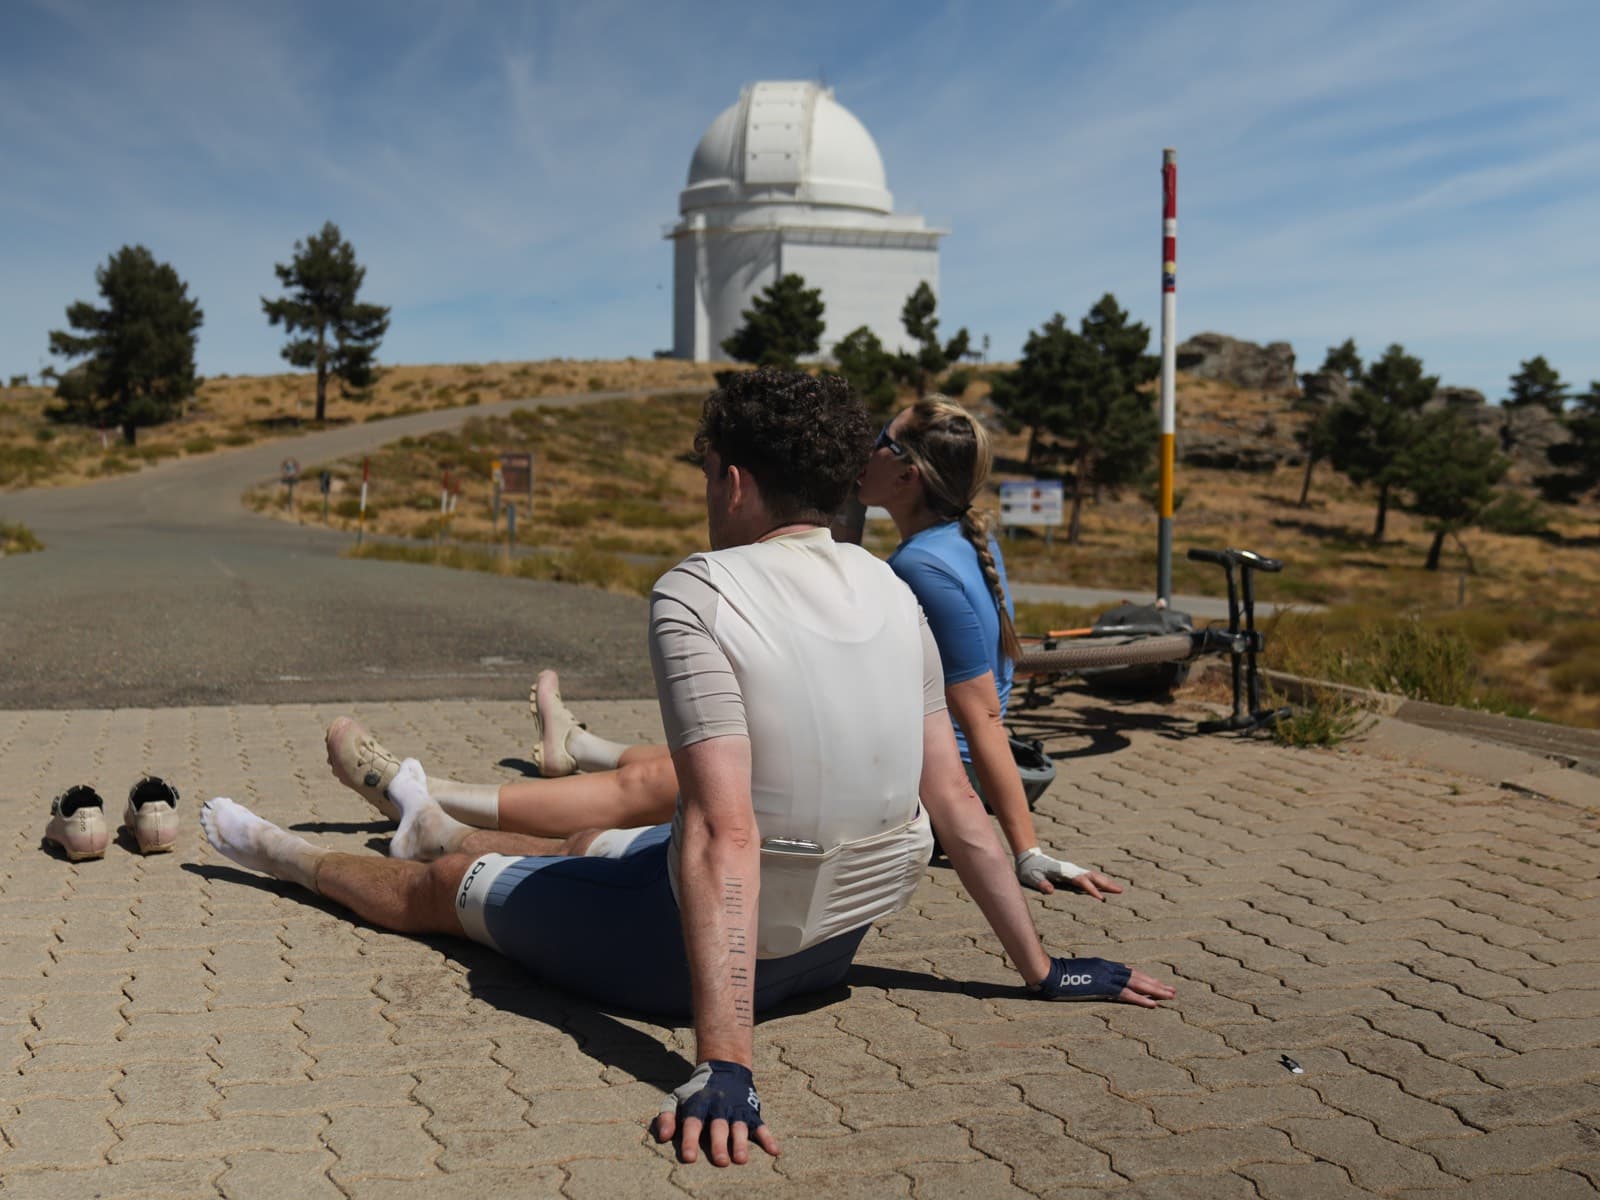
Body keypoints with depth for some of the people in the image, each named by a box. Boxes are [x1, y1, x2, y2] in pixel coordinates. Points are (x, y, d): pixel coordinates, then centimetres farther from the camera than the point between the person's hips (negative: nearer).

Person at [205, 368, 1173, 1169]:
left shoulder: (697, 596, -22)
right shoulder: (892, 592, -2)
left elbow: (724, 834, -31)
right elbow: (957, 807, -2)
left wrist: (725, 1066, -33)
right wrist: (1043, 969, 6)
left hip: (706, 952, -6)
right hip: (836, 943, 7)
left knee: (446, 885, 21)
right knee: (595, 842, 34)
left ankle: (286, 855, 51)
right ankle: (436, 825, 64)